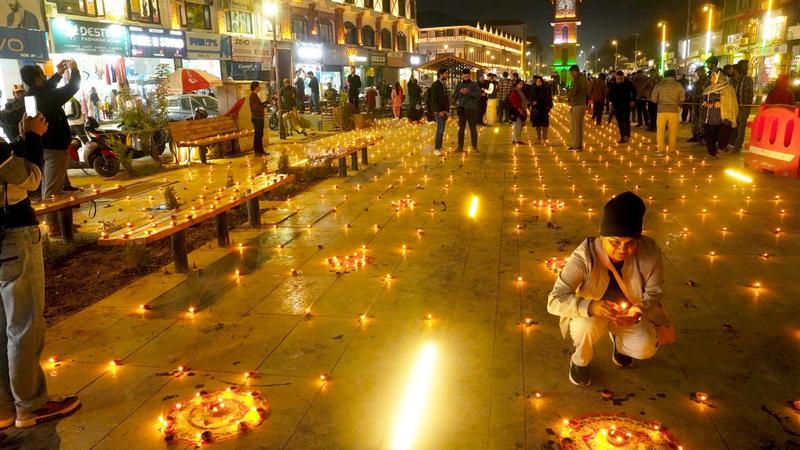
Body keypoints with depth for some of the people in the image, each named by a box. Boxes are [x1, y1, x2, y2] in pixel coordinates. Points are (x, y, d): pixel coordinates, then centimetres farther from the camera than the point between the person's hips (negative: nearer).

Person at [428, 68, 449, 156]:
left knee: (441, 129, 9)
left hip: (444, 110, 8)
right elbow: (433, 100, -15)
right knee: (440, 129, -11)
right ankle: (436, 149, -7)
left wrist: (447, 109, 9)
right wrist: (439, 111, -20)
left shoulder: (443, 84, 17)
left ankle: (439, 146, 14)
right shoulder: (435, 85, -9)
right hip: (439, 111, -8)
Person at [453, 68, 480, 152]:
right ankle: (460, 146, 12)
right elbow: (454, 95, 2)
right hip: (462, 109, 2)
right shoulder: (458, 85, 11)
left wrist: (469, 91, -20)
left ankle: (474, 146, 8)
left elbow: (478, 94, -9)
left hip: (472, 109, -2)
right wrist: (460, 92, -16)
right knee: (461, 128, 6)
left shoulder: (474, 84, 4)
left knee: (473, 128, 1)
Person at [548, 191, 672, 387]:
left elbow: (654, 293, -12)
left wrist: (639, 311, -35)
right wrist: (591, 306, -50)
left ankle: (619, 342, 17)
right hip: (590, 313, -2)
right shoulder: (585, 256, -32)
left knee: (646, 348, -23)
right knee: (587, 326, -34)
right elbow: (555, 300, -33)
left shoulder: (649, 252, -26)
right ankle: (580, 361, 2)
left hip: (630, 314, 2)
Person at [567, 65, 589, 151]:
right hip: (582, 104, 9)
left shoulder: (576, 79, -15)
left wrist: (567, 93, -3)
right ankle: (580, 145, 20)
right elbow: (587, 91, 18)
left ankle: (575, 146, -3)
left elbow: (573, 91, -21)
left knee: (574, 126, -4)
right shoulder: (583, 78, 13)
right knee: (580, 126, 14)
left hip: (576, 105, -9)